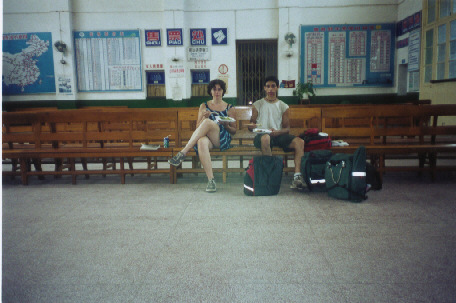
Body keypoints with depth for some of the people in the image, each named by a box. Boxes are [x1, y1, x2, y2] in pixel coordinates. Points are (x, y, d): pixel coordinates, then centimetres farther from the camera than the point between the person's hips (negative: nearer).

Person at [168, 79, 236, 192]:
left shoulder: (230, 108, 16)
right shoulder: (204, 106, 20)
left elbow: (234, 131, 15)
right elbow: (198, 127, 15)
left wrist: (226, 125, -7)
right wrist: (204, 117, -6)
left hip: (223, 139, -1)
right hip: (207, 138, 1)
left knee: (208, 122, -33)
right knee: (201, 142, -39)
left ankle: (182, 153, -35)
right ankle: (211, 180, -44)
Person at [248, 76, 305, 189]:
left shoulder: (283, 106, 14)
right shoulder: (257, 105, 12)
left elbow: (287, 128, 8)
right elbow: (251, 124, 10)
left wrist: (277, 132, -15)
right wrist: (252, 126, -16)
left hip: (278, 135, 3)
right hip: (262, 135, -2)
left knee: (299, 141, -25)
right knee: (265, 138, -41)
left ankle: (297, 177, -33)